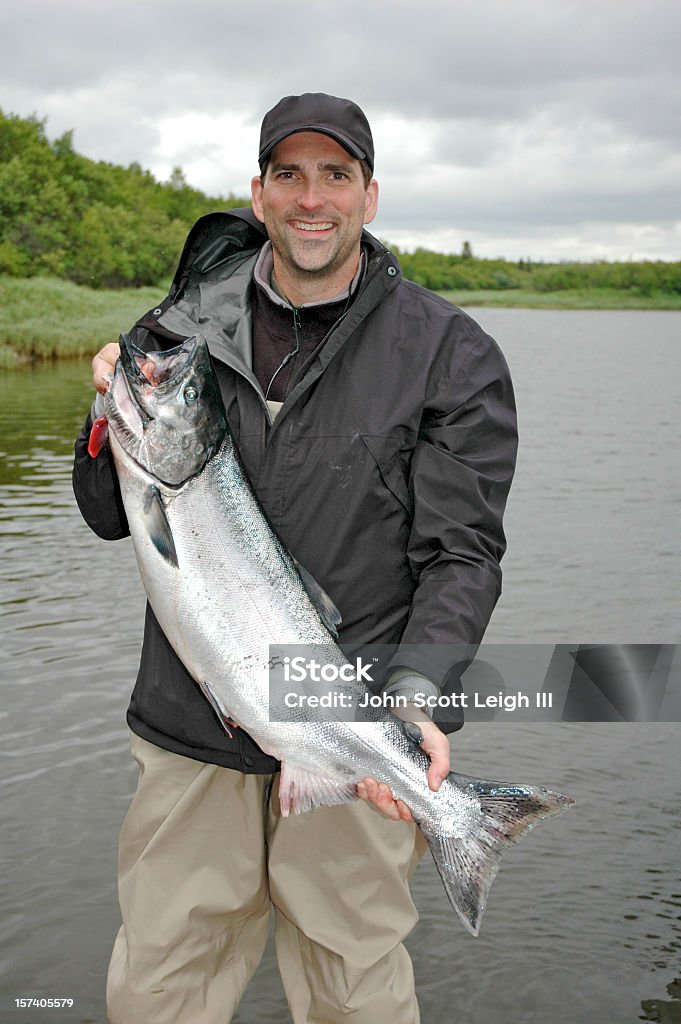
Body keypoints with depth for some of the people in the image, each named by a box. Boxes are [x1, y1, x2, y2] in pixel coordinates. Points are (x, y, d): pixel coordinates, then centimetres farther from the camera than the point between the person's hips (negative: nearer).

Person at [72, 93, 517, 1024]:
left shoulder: (450, 354, -2)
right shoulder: (183, 326, 5)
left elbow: (462, 554, -5)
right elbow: (110, 518, 9)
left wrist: (415, 694, -21)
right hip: (191, 732, 3)